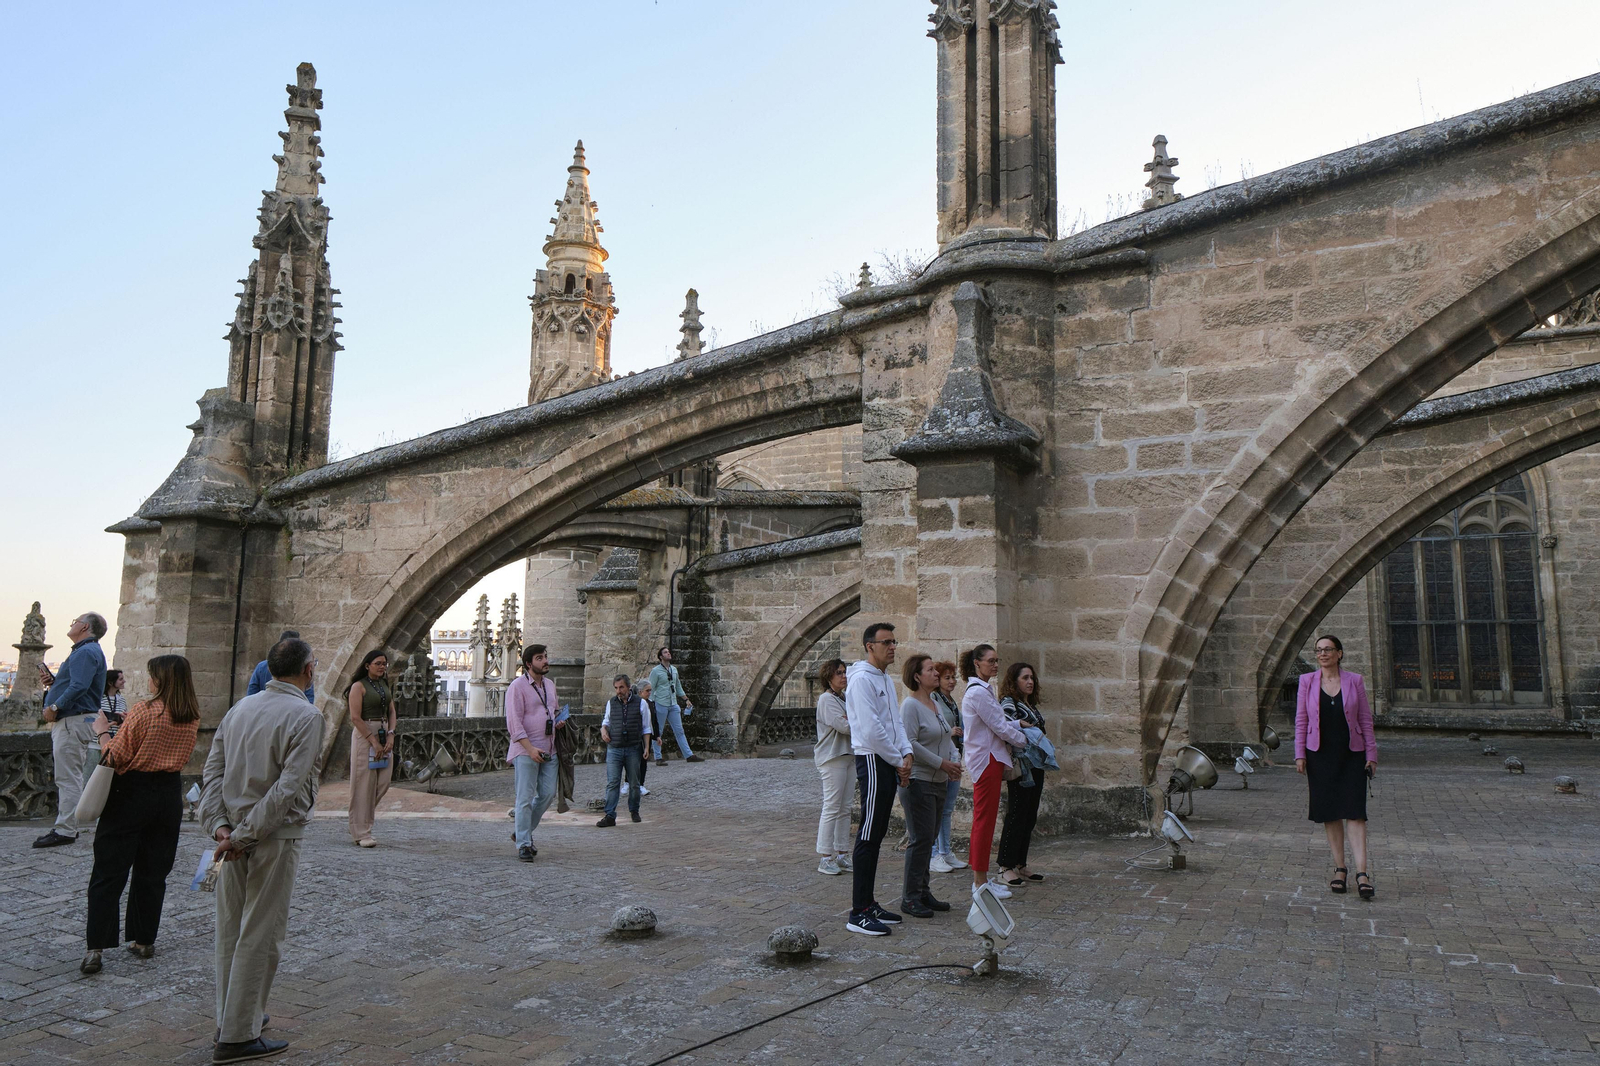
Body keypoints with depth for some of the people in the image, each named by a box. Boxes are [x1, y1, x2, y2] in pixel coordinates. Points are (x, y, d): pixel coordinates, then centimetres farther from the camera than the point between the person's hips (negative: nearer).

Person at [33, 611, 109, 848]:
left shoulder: (85, 652, -14)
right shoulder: (83, 651, 21)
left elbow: (79, 686, -25)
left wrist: (55, 707, -20)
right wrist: (53, 680, 8)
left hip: (74, 721, -11)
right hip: (68, 721, 11)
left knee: (68, 778, -9)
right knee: (68, 777, 15)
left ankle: (65, 830, -8)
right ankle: (66, 825, 21)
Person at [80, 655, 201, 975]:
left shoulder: (145, 711, -16)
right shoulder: (192, 718, 1)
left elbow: (115, 758, -12)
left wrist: (103, 731, 4)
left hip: (132, 794, -5)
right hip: (169, 795, 5)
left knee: (109, 873, 2)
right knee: (153, 873, 14)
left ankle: (96, 948, 0)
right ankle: (144, 940, 21)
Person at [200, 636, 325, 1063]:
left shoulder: (240, 708, 9)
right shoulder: (304, 716, -14)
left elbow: (213, 771, 4)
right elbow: (287, 788, -20)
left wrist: (220, 825, -3)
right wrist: (244, 835, -14)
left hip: (234, 835, 7)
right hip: (274, 837, -7)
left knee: (230, 931, 16)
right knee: (260, 936, 2)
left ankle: (230, 1020, 28)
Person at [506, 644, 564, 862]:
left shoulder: (550, 684, 14)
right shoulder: (518, 686, -8)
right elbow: (514, 722, -14)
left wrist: (559, 721, 6)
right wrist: (530, 748, -21)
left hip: (549, 750, 7)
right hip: (525, 750, -7)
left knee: (548, 794, 6)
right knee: (525, 798, -3)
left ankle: (524, 832, 25)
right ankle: (523, 844, 4)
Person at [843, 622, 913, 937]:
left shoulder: (887, 679, 17)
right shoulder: (862, 679, -14)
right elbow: (871, 729, -20)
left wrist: (906, 752, 3)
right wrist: (898, 760, -11)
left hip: (890, 764, 9)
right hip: (872, 761, -9)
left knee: (877, 834, 13)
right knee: (868, 836, -8)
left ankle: (869, 902, 21)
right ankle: (858, 913, -5)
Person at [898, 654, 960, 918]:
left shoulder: (935, 703, 15)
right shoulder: (910, 705, -13)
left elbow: (946, 738, 21)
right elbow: (910, 743, -20)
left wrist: (954, 759, 2)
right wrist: (942, 763, -17)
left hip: (937, 782, 9)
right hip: (918, 782, -9)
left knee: (928, 839, 13)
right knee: (921, 839, -7)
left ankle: (922, 892, 21)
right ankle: (910, 898, 2)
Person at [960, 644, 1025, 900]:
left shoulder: (982, 690, 16)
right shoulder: (978, 692, -16)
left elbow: (999, 722, 18)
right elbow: (999, 727, -14)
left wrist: (1016, 724, 4)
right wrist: (1024, 741, -1)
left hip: (988, 759, 10)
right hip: (986, 760, -10)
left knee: (983, 820, 13)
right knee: (985, 819, -5)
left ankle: (980, 877, 19)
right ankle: (980, 882, 1)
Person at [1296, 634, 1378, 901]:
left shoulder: (1355, 681, 2)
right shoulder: (1307, 681, 4)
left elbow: (1366, 720, 4)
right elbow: (1301, 720, 5)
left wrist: (1371, 754, 0)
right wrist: (1299, 754, 0)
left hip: (1351, 754, -1)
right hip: (1320, 755, 1)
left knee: (1354, 812, -8)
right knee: (1329, 813, 5)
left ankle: (1361, 872, -10)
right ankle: (1339, 869, 14)